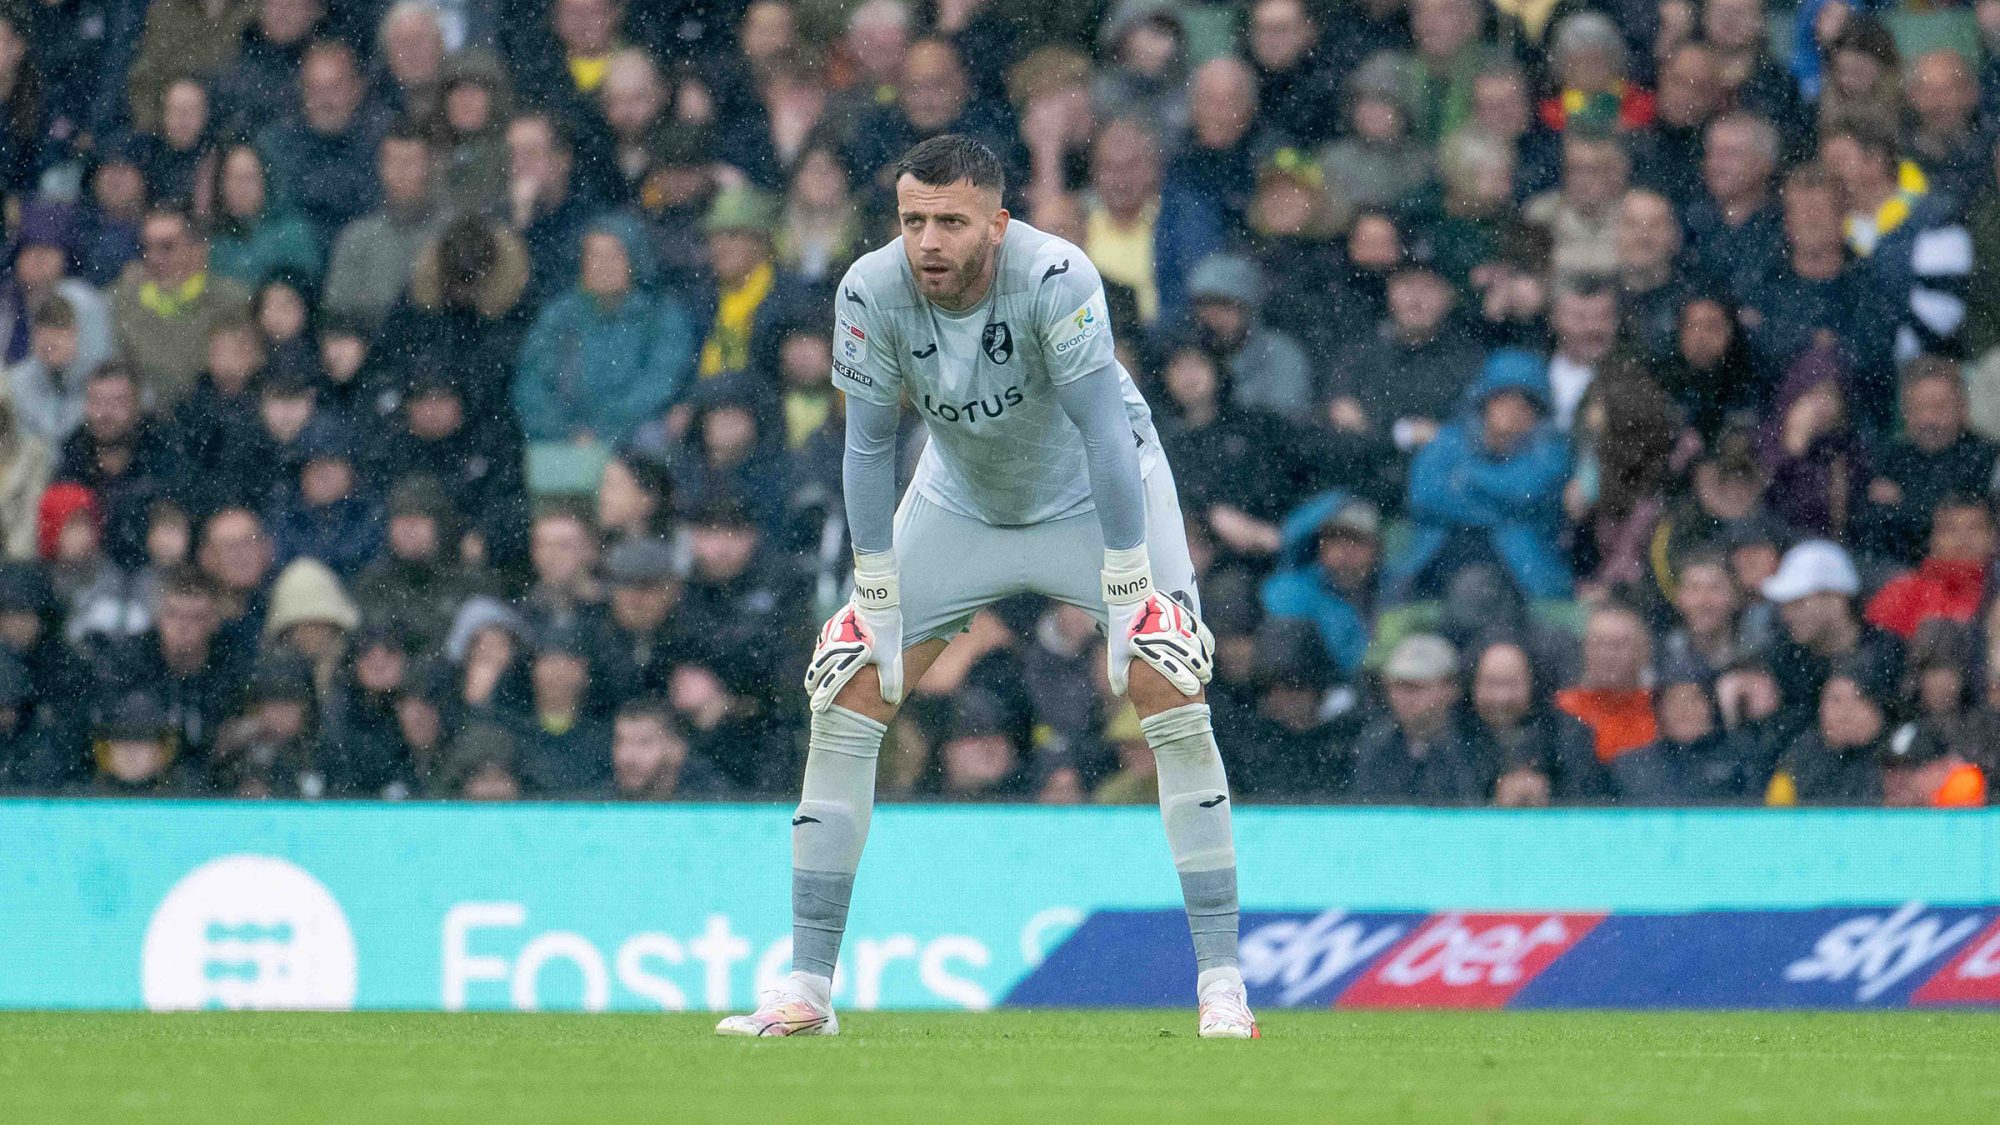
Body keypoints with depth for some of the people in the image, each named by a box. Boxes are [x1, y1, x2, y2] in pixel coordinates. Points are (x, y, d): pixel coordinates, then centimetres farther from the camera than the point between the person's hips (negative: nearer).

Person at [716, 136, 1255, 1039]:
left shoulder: (1056, 279, -33)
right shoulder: (872, 291, -24)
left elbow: (1105, 434, -30)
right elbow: (869, 447, -15)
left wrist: (1126, 597, -30)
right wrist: (878, 605, -15)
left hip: (1094, 493, -3)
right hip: (959, 504, 3)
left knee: (1169, 693, -18)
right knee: (845, 697, -6)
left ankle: (1221, 981, -12)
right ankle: (807, 988, 1)